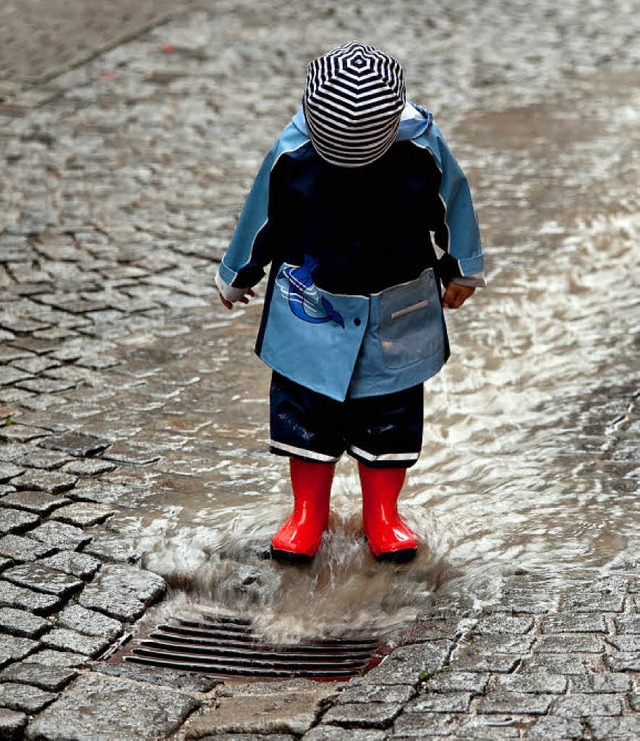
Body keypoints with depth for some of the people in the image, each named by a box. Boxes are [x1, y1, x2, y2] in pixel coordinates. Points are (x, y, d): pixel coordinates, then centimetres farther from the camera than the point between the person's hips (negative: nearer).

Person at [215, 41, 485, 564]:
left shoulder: (423, 148, -17)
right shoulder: (292, 153, -17)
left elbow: (451, 205, 3)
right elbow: (263, 216, 0)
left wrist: (459, 271, 17)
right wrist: (238, 276, 15)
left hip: (398, 313, 0)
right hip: (312, 309, 0)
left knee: (391, 413, 8)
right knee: (304, 409, 4)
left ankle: (382, 513, 26)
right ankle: (309, 512, 22)